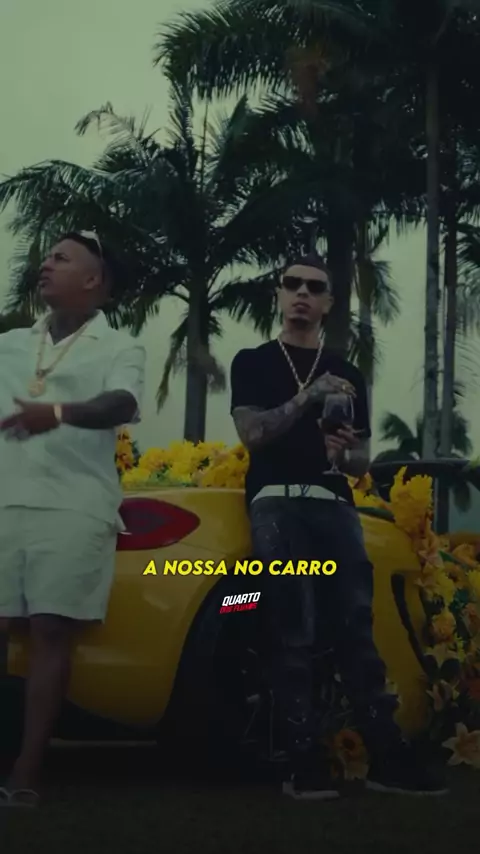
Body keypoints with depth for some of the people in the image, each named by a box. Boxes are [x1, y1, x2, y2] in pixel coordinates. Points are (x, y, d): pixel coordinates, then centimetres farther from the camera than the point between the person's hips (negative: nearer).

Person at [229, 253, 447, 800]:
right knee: (292, 635, -10)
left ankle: (386, 756, -5)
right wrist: (309, 396, -16)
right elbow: (251, 433, -4)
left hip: (334, 506, 3)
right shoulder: (252, 362, 11)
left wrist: (344, 453, -6)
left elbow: (362, 461, 18)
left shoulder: (346, 375, 21)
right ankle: (306, 761, -9)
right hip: (276, 505, -3)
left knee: (355, 630, -5)